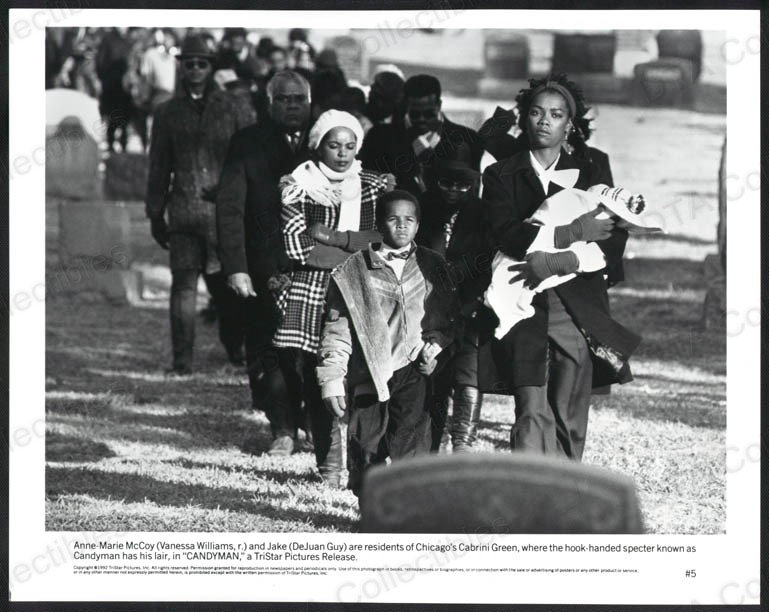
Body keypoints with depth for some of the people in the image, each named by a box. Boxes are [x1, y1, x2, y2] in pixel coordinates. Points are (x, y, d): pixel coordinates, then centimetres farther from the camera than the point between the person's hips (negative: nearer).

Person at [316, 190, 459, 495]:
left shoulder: (432, 267, 9)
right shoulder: (353, 272, 4)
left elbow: (451, 317, 15)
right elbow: (336, 330, 3)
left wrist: (435, 344, -3)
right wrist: (331, 379, -2)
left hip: (412, 372, 0)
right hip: (368, 375, 0)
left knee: (410, 447, -13)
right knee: (366, 451, 3)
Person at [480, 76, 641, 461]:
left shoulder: (588, 175, 14)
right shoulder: (501, 176, 9)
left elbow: (616, 242, -1)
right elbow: (509, 237, -8)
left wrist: (556, 263, -15)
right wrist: (577, 232, -12)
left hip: (577, 310, 2)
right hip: (525, 310, -2)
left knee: (570, 424, 2)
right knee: (533, 417, -14)